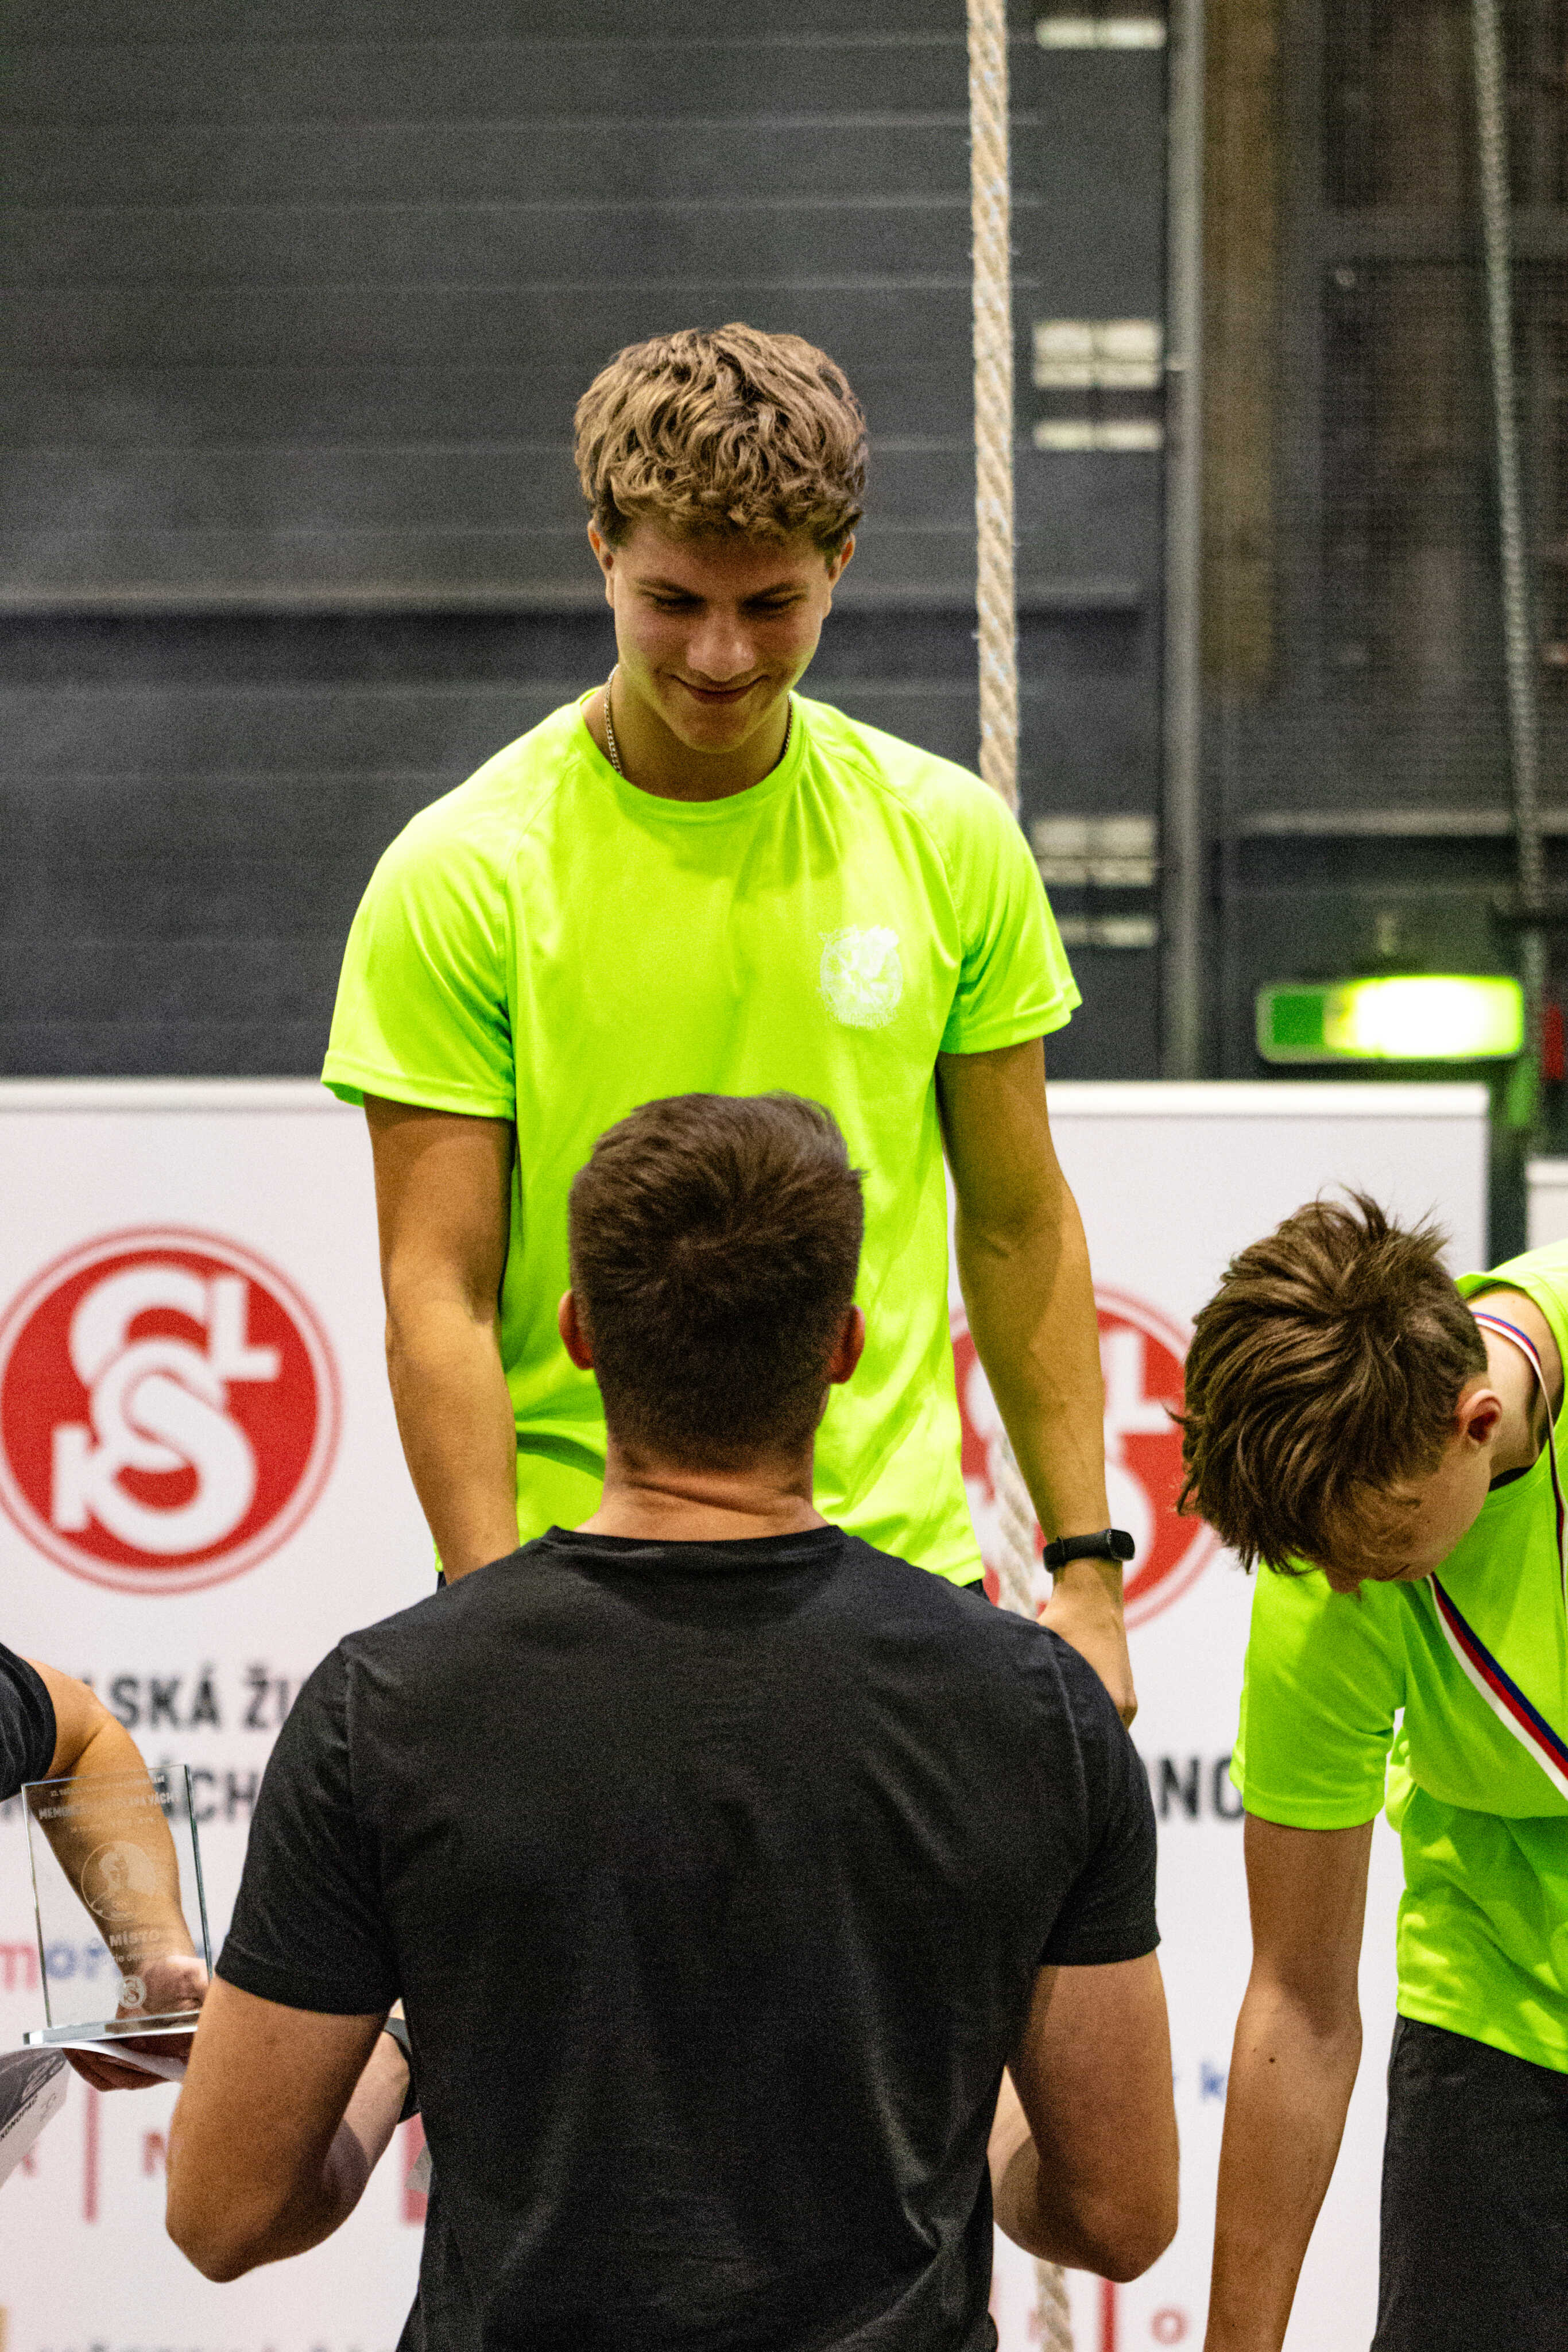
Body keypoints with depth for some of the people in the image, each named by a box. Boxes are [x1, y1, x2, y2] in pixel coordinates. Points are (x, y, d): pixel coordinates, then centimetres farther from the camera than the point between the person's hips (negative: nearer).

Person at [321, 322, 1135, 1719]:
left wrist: (1087, 1565, 6)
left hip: (900, 1562, 3)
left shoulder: (953, 840, 3)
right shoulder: (462, 875, -7)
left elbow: (1019, 1223, 10)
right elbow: (439, 1292, -8)